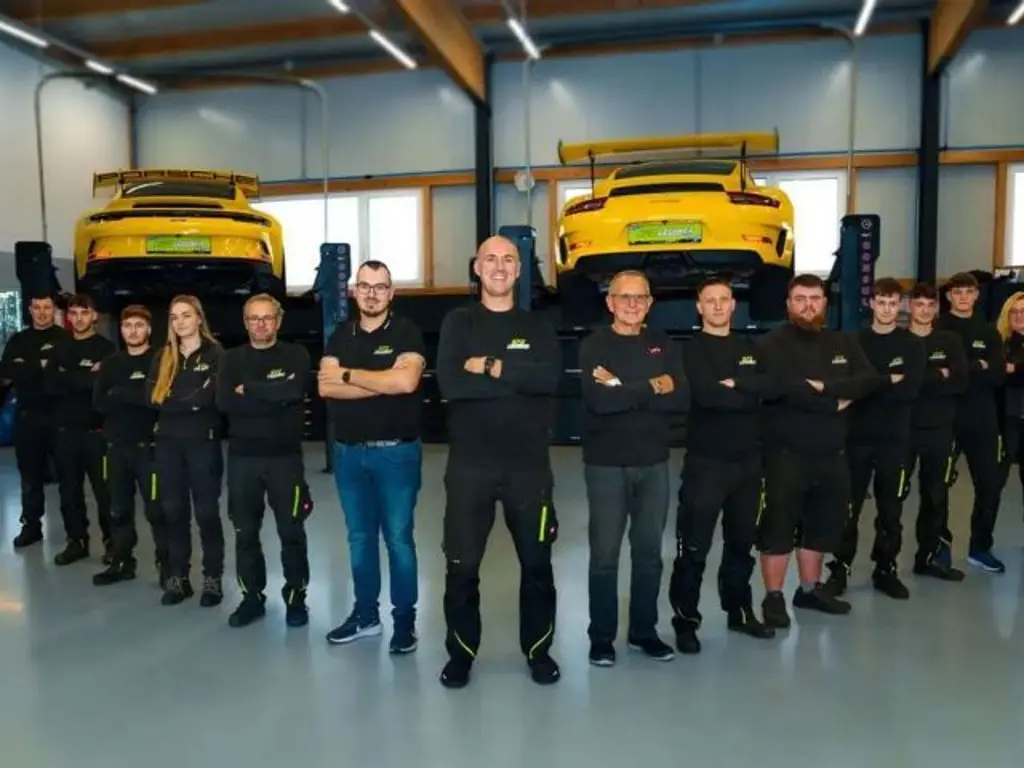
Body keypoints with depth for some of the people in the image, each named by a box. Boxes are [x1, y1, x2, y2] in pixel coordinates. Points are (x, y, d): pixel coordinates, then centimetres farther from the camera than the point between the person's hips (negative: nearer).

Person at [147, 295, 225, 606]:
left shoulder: (215, 353, -2)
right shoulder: (163, 357, 12)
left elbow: (209, 396, -15)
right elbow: (152, 397, -1)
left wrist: (173, 399, -8)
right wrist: (192, 399, -11)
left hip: (203, 441, -4)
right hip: (168, 442, 4)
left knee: (206, 511, 1)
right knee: (173, 511, 8)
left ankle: (213, 579, 12)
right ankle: (177, 578, 19)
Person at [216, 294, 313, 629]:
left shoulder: (295, 355, 1)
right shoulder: (231, 359, 8)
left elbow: (293, 391, -20)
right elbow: (223, 402, -9)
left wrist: (248, 389, -11)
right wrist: (272, 397, -13)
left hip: (285, 455, -2)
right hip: (242, 456, 3)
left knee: (291, 531, 4)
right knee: (245, 532, 10)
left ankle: (295, 597, 19)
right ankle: (252, 596, 25)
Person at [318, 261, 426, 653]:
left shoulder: (406, 333, -5)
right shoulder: (340, 336, 8)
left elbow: (406, 381, -23)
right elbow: (325, 387, -6)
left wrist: (349, 375, -11)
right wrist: (381, 383, -15)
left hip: (396, 452, -4)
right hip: (348, 452, 5)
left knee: (398, 538, 2)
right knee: (359, 537, 14)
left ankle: (404, 620, 16)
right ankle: (365, 614, 28)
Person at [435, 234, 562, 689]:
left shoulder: (537, 327, 8)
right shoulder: (457, 323, 5)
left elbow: (550, 378, -13)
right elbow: (449, 384, -13)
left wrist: (489, 367, -15)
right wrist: (518, 377, -14)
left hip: (528, 463, 1)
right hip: (469, 462, -1)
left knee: (536, 562, 11)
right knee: (462, 565, 7)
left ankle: (538, 649, 30)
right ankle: (461, 652, 26)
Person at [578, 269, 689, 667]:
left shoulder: (663, 345, 8)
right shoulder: (594, 345, -3)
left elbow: (681, 399, -7)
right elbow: (598, 401, -20)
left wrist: (623, 389, -16)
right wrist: (651, 388, -13)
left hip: (654, 463, 4)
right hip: (606, 464, -3)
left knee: (649, 552, 12)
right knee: (605, 554, 3)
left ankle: (644, 630, 28)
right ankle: (602, 636, 18)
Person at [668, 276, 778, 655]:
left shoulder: (749, 347, 13)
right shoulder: (693, 349, -3)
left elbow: (772, 385, -4)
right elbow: (706, 394, -21)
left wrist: (735, 383, -17)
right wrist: (750, 395, -11)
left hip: (748, 458, 6)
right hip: (706, 459, -5)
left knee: (742, 541, 17)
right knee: (694, 547, -2)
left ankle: (739, 611, 32)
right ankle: (686, 620, 10)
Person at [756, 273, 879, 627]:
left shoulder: (844, 343, 12)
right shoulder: (774, 344, -9)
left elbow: (869, 380, -3)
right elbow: (788, 389, -24)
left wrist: (824, 386, -19)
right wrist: (836, 403, -12)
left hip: (832, 452, 7)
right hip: (786, 453, -6)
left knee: (823, 524, 15)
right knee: (779, 526, -1)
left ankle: (810, 589, 31)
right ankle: (773, 597, 11)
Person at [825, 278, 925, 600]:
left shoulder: (913, 345, 4)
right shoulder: (855, 341, 5)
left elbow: (910, 390, -11)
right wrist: (888, 382, -13)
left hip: (894, 439, 0)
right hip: (857, 436, 0)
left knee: (891, 510, 8)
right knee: (848, 507, 2)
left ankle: (886, 570, 22)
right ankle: (840, 568, 13)